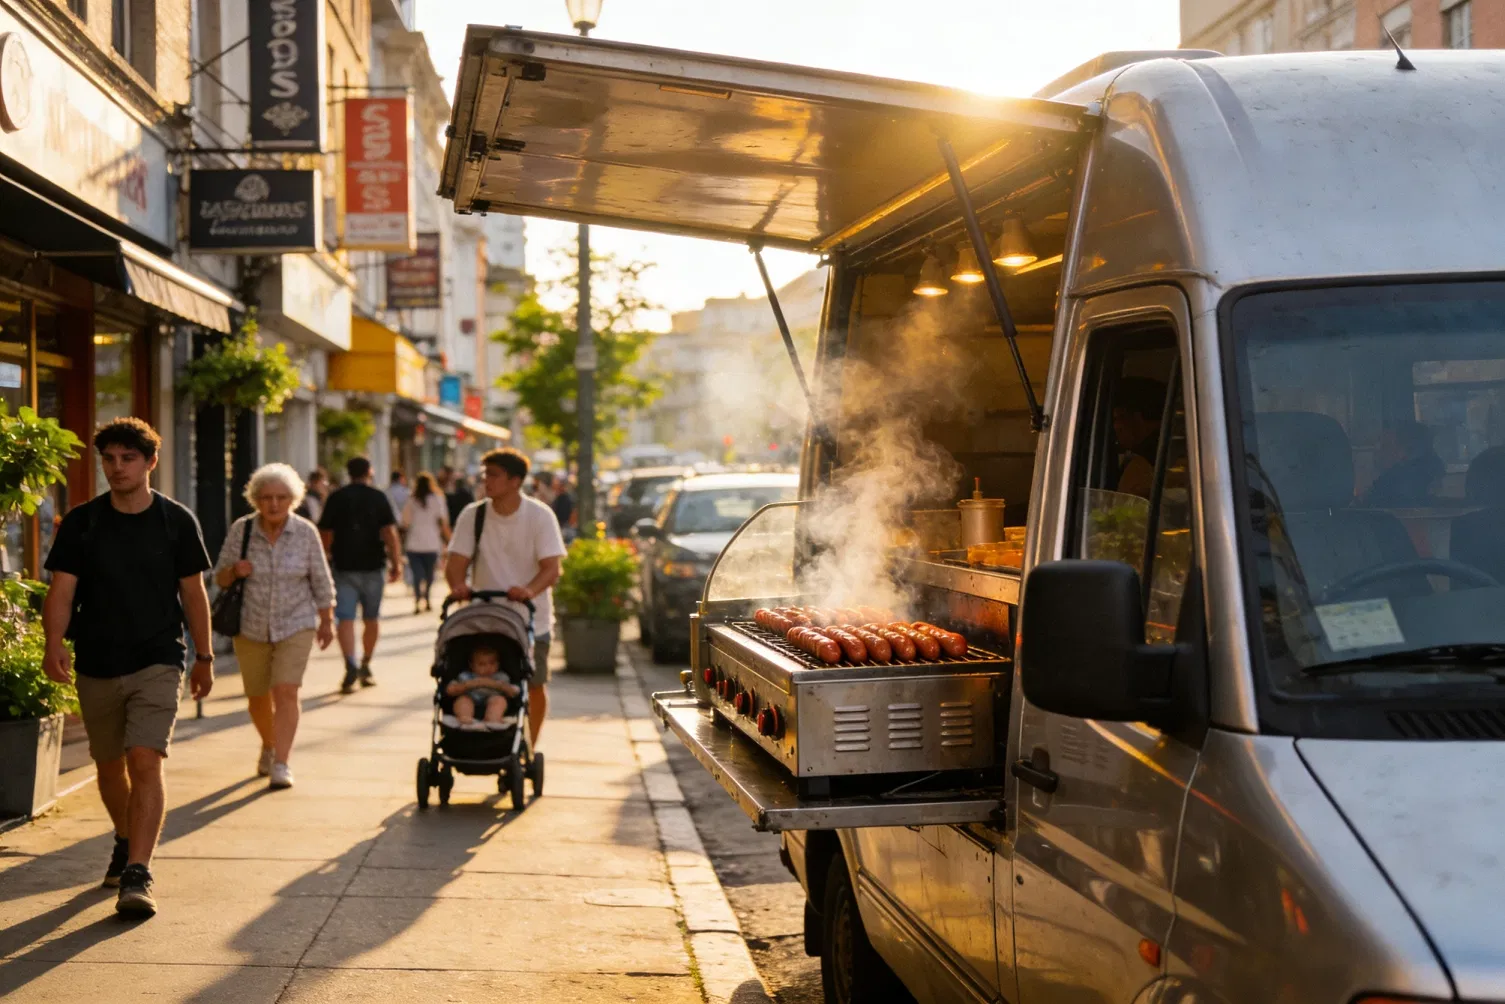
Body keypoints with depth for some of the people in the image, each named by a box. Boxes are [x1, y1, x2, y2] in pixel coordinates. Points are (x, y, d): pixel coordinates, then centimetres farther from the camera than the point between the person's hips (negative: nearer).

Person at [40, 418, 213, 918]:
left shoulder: (176, 521, -1)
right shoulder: (81, 522, 0)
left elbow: (193, 592, 6)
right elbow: (61, 590, -5)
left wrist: (204, 657, 9)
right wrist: (55, 644, -22)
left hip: (158, 662, -2)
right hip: (97, 666, 2)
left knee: (145, 761, -16)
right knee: (109, 765, 16)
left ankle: (138, 874, -18)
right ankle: (126, 842, 41)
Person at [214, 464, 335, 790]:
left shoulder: (306, 533, -5)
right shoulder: (241, 530, -4)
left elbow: (321, 582, 4)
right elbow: (219, 577, 3)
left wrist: (327, 621, 6)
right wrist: (234, 571, -18)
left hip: (295, 626, -2)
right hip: (250, 627, 2)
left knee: (286, 692, -15)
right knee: (257, 698, 13)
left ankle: (281, 764, -13)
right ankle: (269, 745, 40)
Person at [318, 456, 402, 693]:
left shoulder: (336, 498, 2)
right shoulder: (379, 498, 0)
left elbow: (325, 534, 4)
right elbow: (389, 532, -9)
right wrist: (396, 563, -7)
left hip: (344, 567, 0)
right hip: (372, 567, 0)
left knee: (345, 618, -5)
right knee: (372, 618, 15)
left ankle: (351, 665, -24)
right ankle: (366, 667, 23)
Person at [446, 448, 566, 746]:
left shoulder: (540, 516, -9)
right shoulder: (473, 515, -3)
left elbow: (551, 568, -16)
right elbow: (456, 561, -6)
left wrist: (529, 590, -37)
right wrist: (458, 585, -30)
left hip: (532, 618, -1)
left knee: (535, 686, 3)